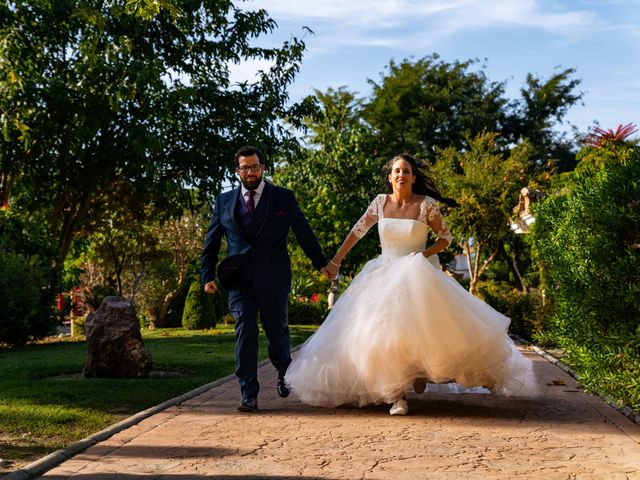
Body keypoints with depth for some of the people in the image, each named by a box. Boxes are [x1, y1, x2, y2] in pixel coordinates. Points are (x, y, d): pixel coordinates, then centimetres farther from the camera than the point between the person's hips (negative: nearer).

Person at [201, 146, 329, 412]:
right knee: (245, 330, -7)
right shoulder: (224, 201, 9)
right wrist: (208, 276, 3)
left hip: (273, 277, -1)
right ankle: (249, 395, -3)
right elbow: (211, 242, 11)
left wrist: (321, 263, 7)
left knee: (277, 329, 9)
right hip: (239, 277, 1)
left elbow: (303, 232, 7)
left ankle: (284, 373, 39)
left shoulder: (283, 198, 5)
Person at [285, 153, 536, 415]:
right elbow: (357, 231, 10)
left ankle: (420, 370, 18)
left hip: (419, 276, -2)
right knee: (388, 333, -9)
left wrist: (428, 252, -15)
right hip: (385, 275, 2)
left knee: (423, 330, -16)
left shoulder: (426, 204, -7)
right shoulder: (380, 202, 1)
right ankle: (397, 396, -3)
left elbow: (446, 236, 3)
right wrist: (336, 260, 11)